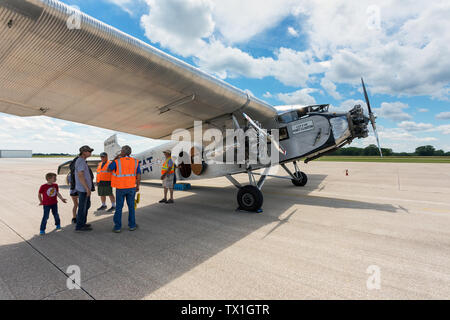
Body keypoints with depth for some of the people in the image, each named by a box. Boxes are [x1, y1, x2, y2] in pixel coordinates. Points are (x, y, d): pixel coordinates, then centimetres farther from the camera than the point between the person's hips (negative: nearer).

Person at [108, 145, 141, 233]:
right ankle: (132, 225, 18)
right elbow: (138, 175, -4)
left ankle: (117, 227, 12)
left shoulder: (117, 162, -10)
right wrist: (137, 186, 6)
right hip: (131, 187, 2)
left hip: (120, 188, -1)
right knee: (131, 206, 11)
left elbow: (109, 169, 8)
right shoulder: (135, 162, -3)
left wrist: (115, 158, 9)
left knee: (119, 207, 9)